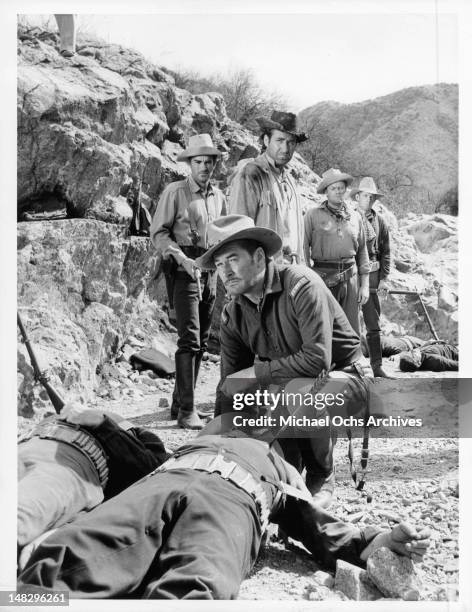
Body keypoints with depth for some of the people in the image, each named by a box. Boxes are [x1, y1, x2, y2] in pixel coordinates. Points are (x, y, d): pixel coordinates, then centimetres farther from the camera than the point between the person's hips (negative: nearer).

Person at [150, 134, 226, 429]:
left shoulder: (218, 196, 14)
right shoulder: (175, 192, -3)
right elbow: (158, 232, -6)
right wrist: (183, 259, -18)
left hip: (211, 269, 7)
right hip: (185, 268, -6)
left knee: (202, 341, 9)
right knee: (189, 340, -13)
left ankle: (179, 401, 21)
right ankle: (187, 410, -8)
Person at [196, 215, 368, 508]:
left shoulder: (301, 285, -24)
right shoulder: (232, 316, -5)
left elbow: (317, 360, -33)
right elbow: (229, 383, -1)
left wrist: (257, 373, -27)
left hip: (339, 376, -6)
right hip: (286, 384, 6)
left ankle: (322, 476, -9)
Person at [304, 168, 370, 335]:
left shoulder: (355, 216, 13)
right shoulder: (313, 215, 2)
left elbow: (362, 251, 16)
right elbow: (303, 247, -3)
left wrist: (365, 284, 11)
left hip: (350, 277, 3)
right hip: (322, 276, -3)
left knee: (351, 329, 4)